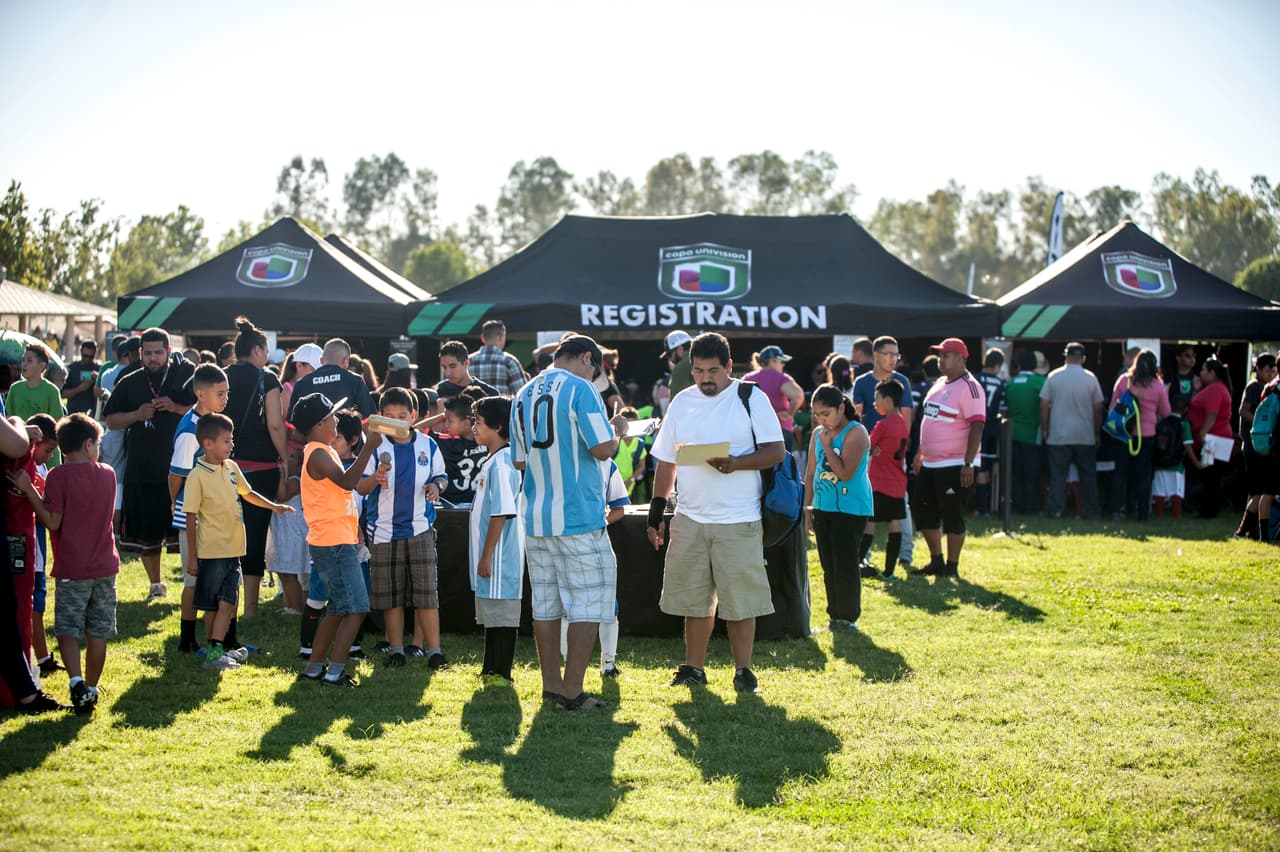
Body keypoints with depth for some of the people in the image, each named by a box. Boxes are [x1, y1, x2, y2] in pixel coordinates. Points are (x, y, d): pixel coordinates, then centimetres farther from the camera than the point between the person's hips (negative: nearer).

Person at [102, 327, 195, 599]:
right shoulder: (129, 383, 11)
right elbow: (111, 421, 12)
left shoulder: (187, 377, 3)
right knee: (146, 532, 9)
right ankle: (155, 585, 23)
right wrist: (137, 415, -5)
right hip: (141, 470, 3)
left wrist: (177, 408, -13)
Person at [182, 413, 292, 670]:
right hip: (211, 551, -6)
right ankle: (215, 652, 10)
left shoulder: (231, 467, 7)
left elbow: (247, 493, 25)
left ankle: (219, 649, 2)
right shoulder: (197, 476, -13)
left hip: (233, 548, 6)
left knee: (227, 602, 1)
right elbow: (191, 519, -10)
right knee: (212, 605, 3)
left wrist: (273, 506, 14)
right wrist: (192, 557, -10)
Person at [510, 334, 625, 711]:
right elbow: (603, 449, -15)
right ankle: (572, 690, -4)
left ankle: (552, 684, 16)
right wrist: (616, 430, 5)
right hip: (580, 517, -7)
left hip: (536, 518, 7)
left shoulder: (523, 395, 12)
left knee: (545, 603, 11)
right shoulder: (579, 389, -10)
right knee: (589, 602, -1)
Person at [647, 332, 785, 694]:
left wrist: (735, 464, -22)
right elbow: (666, 462, 15)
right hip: (690, 519, 4)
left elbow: (775, 450, -6)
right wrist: (656, 513, 11)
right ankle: (694, 669, 19)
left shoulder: (751, 398, -2)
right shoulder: (682, 403, 10)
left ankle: (743, 671, 10)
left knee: (740, 599, 0)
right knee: (693, 598, 9)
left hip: (739, 520, -4)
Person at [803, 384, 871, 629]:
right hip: (823, 507, 7)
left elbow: (845, 473, -22)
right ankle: (834, 616, 19)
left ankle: (847, 617, 4)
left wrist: (827, 446, -17)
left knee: (845, 566, -5)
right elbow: (811, 473, 15)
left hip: (850, 509, -7)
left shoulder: (855, 433, -12)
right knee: (828, 567, 11)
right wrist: (807, 508, 13)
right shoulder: (818, 434, 10)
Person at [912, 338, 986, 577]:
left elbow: (976, 427, -19)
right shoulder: (938, 384, 15)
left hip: (954, 465, -9)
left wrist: (968, 463, -24)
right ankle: (936, 561, 26)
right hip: (929, 464, 9)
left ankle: (952, 566, 7)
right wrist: (920, 453, 23)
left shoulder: (969, 388, -14)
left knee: (953, 517, -2)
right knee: (924, 513, 13)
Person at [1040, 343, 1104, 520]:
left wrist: (1044, 429, 8)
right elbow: (1098, 409, 2)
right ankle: (1090, 512, 10)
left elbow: (1044, 406, -2)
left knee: (1058, 474, 3)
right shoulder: (1091, 379, -1)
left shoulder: (1053, 377, -3)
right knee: (1088, 475, 8)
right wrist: (1097, 433, 12)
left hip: (1058, 436, -1)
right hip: (1085, 437, 1)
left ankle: (1055, 511, -1)